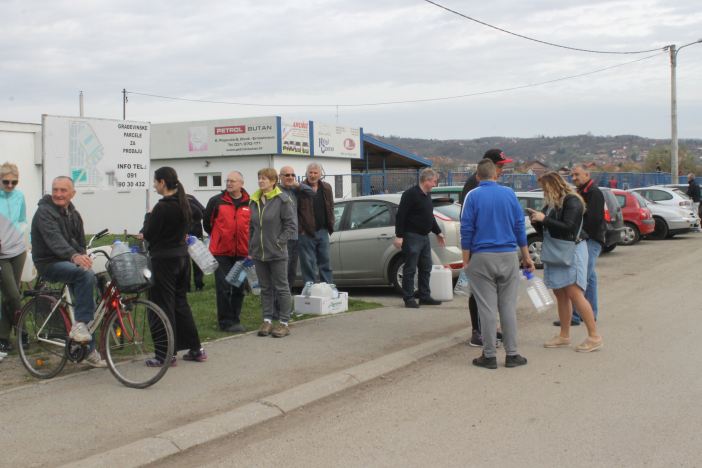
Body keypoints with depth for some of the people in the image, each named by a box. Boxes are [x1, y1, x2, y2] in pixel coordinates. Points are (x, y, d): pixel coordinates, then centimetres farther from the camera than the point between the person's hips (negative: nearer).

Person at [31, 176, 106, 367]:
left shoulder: (74, 215, 11)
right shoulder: (44, 212, -15)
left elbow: (80, 243, 17)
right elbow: (54, 239, -32)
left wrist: (84, 259, -3)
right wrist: (74, 256, -48)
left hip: (69, 263, 8)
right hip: (49, 263, -8)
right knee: (87, 275, -34)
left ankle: (89, 351, 15)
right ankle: (79, 325, -29)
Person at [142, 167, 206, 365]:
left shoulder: (162, 207, -18)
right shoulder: (184, 203, 7)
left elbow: (148, 234, -13)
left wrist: (148, 217, 4)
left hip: (164, 259, -8)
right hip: (182, 256, 8)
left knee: (163, 305, 0)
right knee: (181, 303, 16)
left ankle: (166, 355, 4)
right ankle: (196, 349, 19)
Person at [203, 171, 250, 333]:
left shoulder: (249, 203, 3)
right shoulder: (216, 201, -2)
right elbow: (206, 222, 10)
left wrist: (249, 246, 9)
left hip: (242, 253, 2)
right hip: (221, 252, -2)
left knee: (239, 289, 10)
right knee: (223, 288, -3)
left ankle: (235, 319, 22)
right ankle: (226, 322, 5)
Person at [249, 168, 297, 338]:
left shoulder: (282, 200, -8)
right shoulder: (254, 201, 9)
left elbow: (290, 226, -8)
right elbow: (251, 227, 14)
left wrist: (279, 242, -13)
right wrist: (251, 249, 10)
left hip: (277, 254, -6)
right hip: (258, 253, 6)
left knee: (281, 287, 2)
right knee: (265, 288, 12)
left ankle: (284, 323, 8)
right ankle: (267, 320, 19)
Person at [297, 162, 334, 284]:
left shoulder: (326, 188, 9)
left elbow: (330, 209, 14)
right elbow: (294, 211, -8)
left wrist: (330, 226, 5)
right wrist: (300, 229, -12)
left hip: (322, 231, 5)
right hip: (306, 233, -5)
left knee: (325, 262, 11)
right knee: (308, 264, 1)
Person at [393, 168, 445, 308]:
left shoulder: (427, 195, 15)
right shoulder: (410, 194, -13)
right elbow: (400, 215, -17)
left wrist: (438, 232, 26)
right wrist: (399, 236, -21)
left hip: (424, 237, 9)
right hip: (412, 237, -9)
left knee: (426, 269, 12)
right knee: (410, 269, -4)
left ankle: (425, 296, 19)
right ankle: (408, 298, 1)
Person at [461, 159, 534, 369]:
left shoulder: (473, 196, -3)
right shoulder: (509, 193, 4)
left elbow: (466, 230, -5)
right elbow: (520, 226, 6)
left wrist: (466, 261, 0)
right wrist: (526, 256, 12)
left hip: (482, 258, -2)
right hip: (508, 257, 2)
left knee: (487, 308, 1)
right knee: (508, 306, 7)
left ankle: (489, 355, 5)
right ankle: (512, 354, 10)